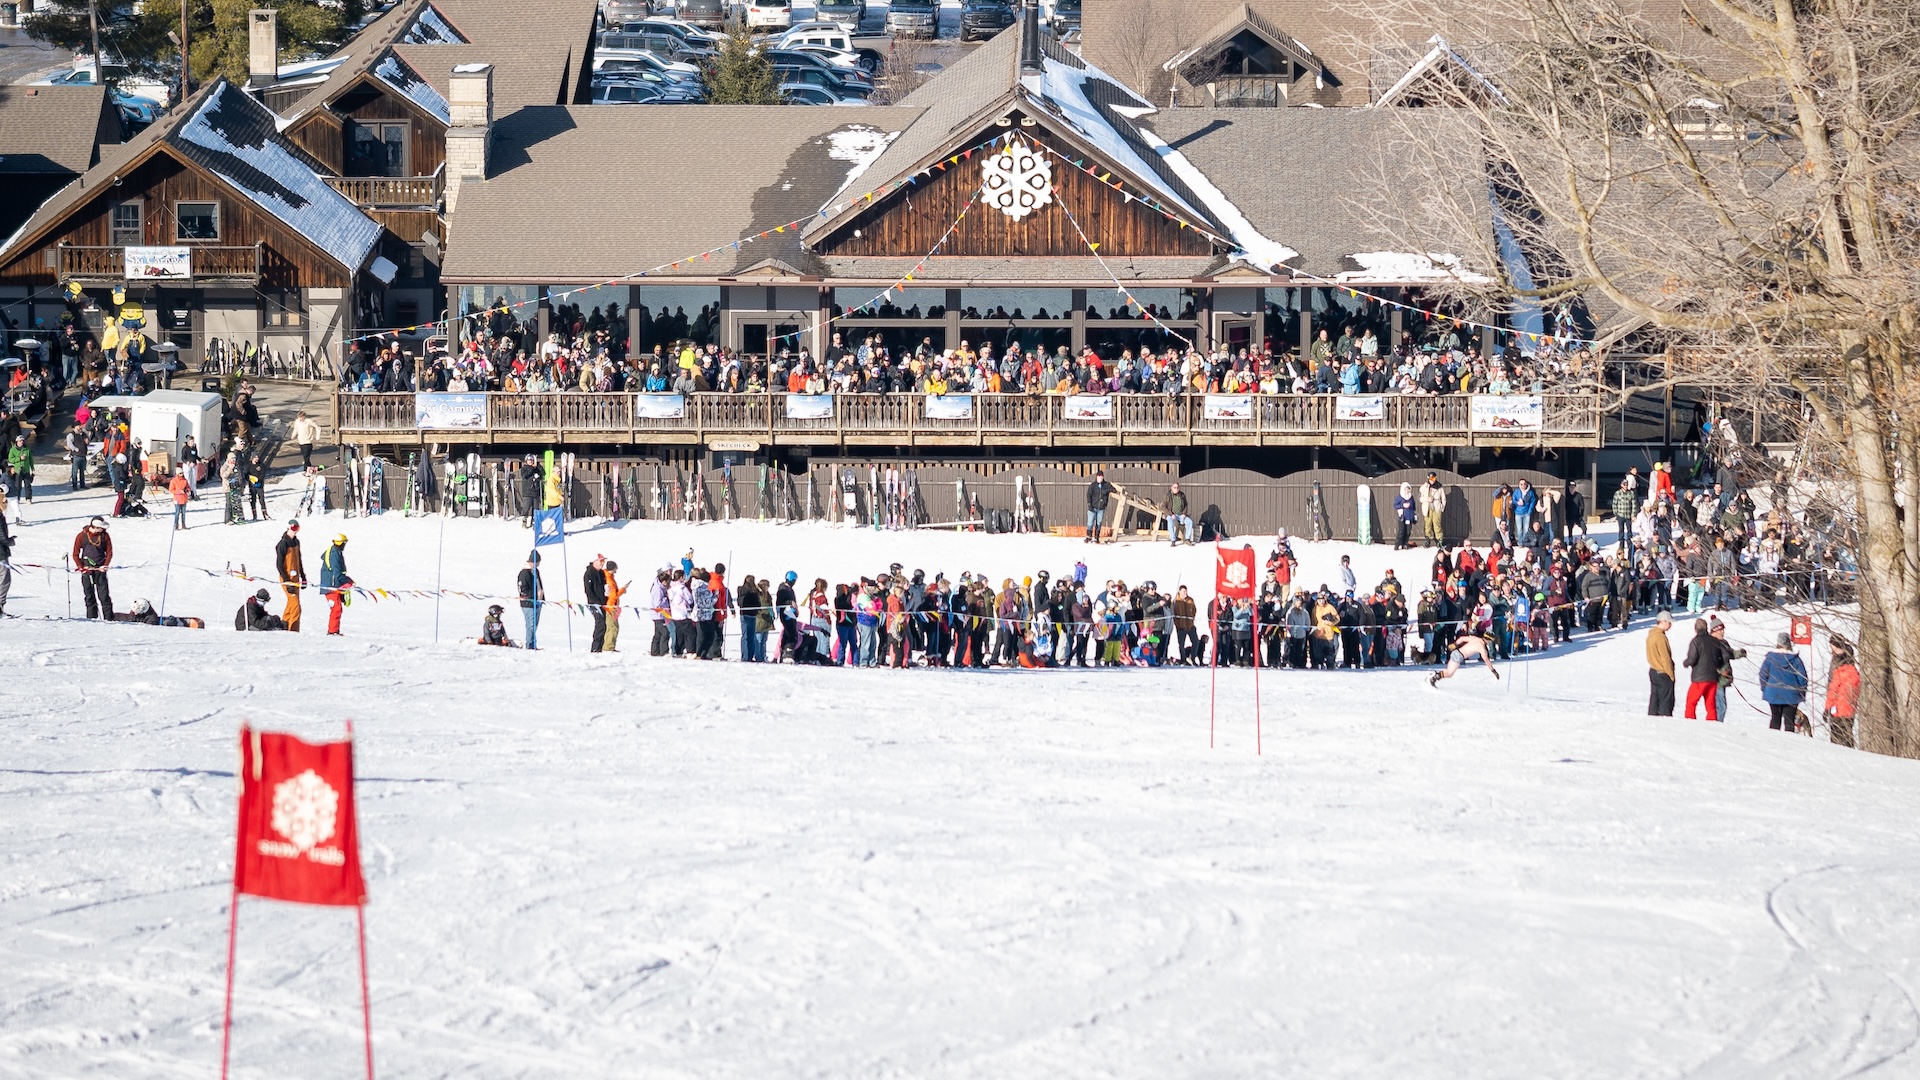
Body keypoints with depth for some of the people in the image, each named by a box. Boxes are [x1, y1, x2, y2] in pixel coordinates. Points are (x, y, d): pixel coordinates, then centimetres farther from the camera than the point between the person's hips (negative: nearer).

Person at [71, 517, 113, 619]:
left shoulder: (104, 536, 3)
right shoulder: (82, 536, -1)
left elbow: (109, 552, 7)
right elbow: (76, 554, 3)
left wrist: (105, 565, -7)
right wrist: (80, 567, -8)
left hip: (100, 569, 0)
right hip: (86, 569, 0)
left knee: (104, 595, -6)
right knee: (89, 595, 2)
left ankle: (109, 617, -5)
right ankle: (92, 617, 6)